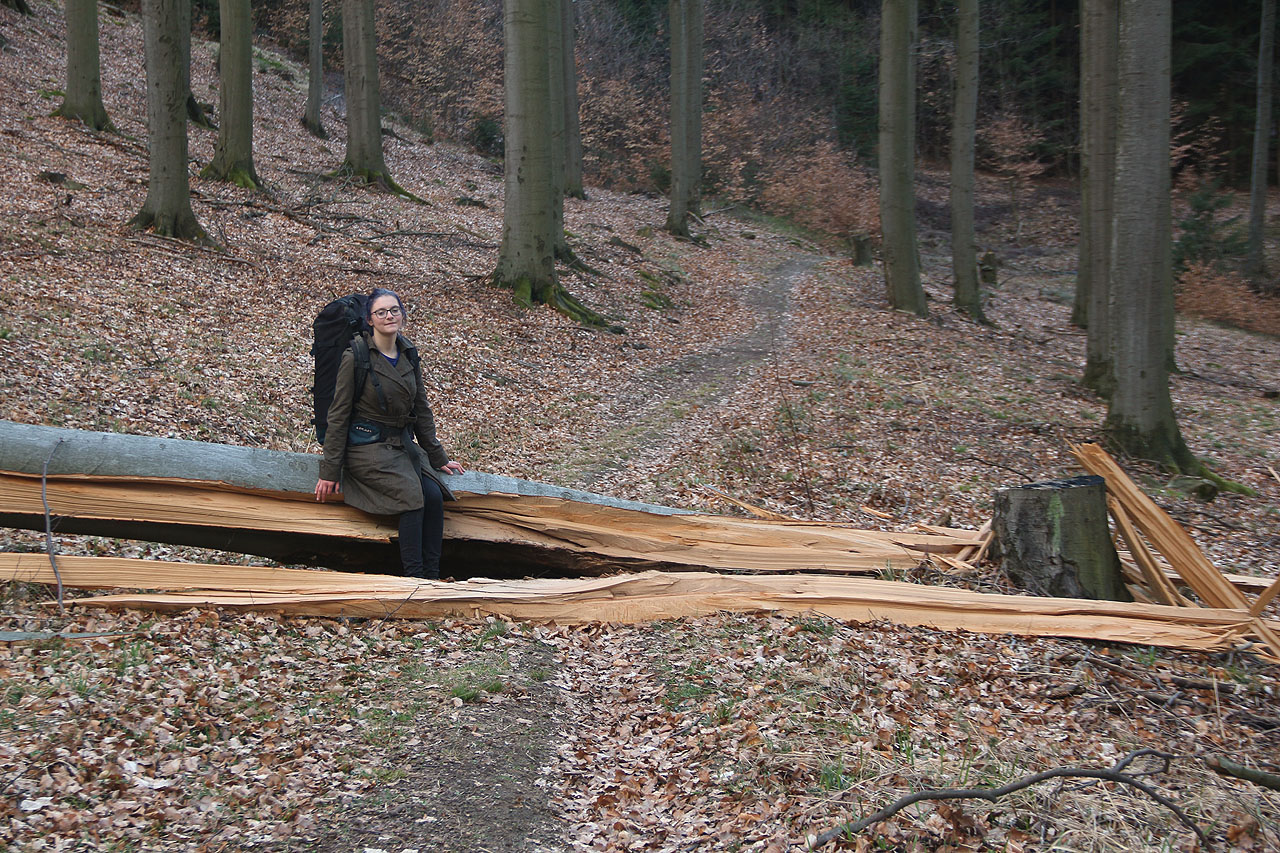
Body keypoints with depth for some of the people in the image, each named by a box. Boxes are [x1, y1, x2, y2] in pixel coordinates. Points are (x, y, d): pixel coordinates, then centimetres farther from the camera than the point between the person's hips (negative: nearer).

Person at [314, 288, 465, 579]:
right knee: (412, 496, -26)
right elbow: (338, 415, -9)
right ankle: (414, 577, -21)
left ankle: (432, 577, -15)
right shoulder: (355, 357, -11)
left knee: (435, 495, -18)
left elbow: (421, 410, 16)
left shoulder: (409, 355, 8)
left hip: (401, 445, 6)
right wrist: (330, 472, -11)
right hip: (367, 446, -6)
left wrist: (438, 457, 16)